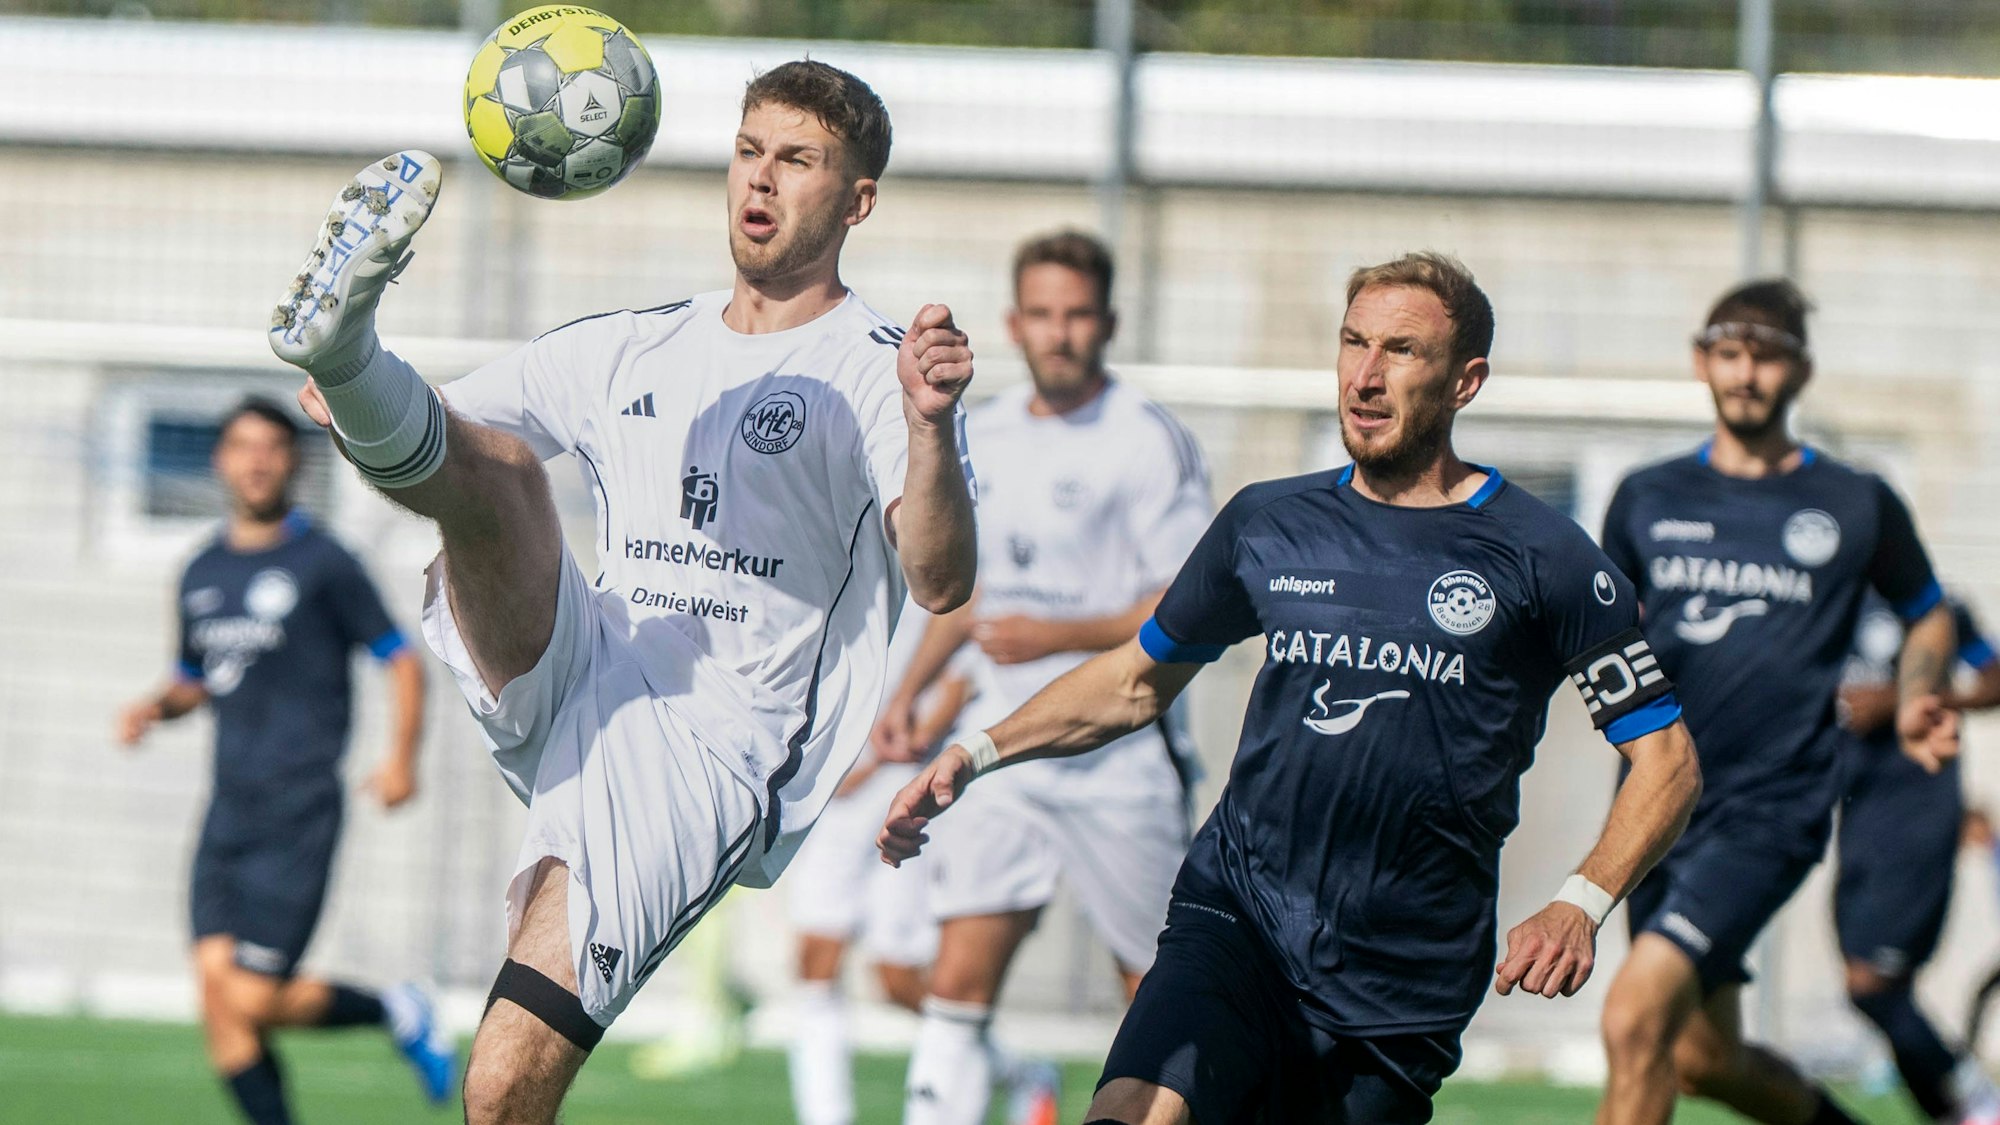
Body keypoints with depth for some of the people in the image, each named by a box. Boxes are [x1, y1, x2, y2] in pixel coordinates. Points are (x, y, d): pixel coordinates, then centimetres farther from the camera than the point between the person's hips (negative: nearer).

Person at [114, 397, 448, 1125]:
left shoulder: (322, 564, -3)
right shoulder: (202, 573, 13)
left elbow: (401, 661, 0)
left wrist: (401, 759, -14)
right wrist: (155, 708, 4)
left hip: (299, 812, -6)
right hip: (229, 811, 6)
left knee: (252, 1002, -11)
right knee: (216, 989, -7)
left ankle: (395, 1013, 14)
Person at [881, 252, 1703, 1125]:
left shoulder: (1537, 558, -1)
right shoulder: (1267, 524, 10)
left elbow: (1666, 758, 1)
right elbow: (1138, 682, 25)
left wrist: (1581, 905, -14)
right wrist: (979, 753, 13)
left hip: (1401, 985, -1)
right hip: (1234, 918, 1)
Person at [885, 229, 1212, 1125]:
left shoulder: (1148, 442, -9)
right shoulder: (983, 437, 11)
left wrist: (1060, 636, -22)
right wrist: (909, 690, 16)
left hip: (1121, 757, -5)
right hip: (1008, 751, 5)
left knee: (1158, 991, 3)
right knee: (961, 978, -7)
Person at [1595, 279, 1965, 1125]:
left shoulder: (1857, 507, 3)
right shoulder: (1647, 500, 9)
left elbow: (1929, 618, 18)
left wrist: (1912, 705, -1)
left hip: (1771, 809, -5)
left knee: (1636, 1016, -22)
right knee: (1703, 1056, 12)